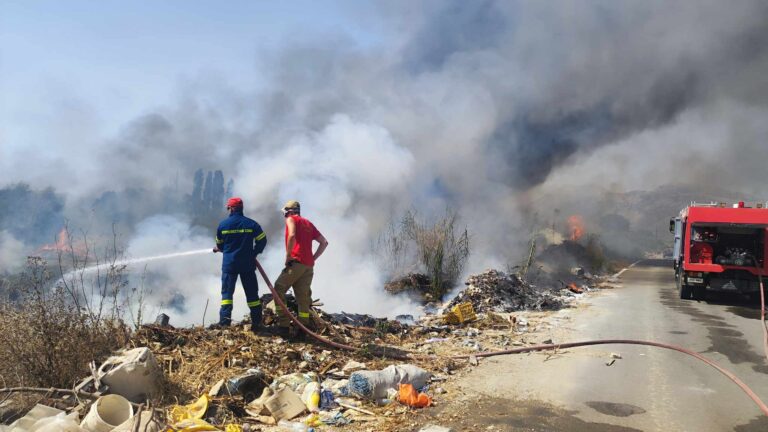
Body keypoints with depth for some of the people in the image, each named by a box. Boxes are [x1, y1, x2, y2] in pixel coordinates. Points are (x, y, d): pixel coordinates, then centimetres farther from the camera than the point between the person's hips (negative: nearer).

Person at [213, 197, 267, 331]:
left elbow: (219, 244, 9)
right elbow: (262, 240, -1)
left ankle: (224, 321, -4)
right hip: (247, 264, 1)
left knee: (227, 292, 4)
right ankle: (257, 322, 9)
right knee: (252, 293, 7)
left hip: (229, 264, -1)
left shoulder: (223, 224, -2)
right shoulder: (251, 224, -2)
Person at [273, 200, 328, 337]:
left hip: (296, 262, -7)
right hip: (309, 265, 7)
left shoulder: (291, 219, 4)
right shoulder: (308, 223, 23)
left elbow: (292, 235, -18)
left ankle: (283, 326, -10)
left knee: (279, 290, -2)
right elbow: (324, 242, 19)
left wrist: (287, 256, -11)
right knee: (303, 296, 8)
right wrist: (313, 258, 15)